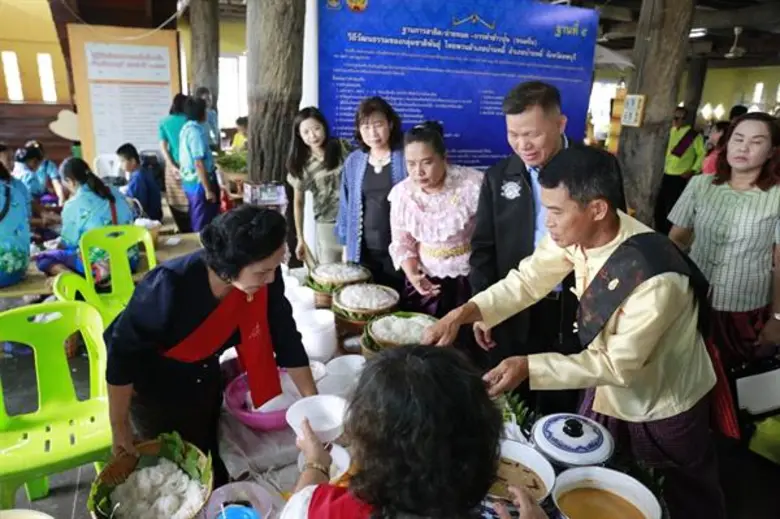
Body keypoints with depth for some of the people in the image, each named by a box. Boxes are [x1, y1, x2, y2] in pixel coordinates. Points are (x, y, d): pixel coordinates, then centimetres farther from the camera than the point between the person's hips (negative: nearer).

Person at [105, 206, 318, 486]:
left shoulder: (264, 278, -26)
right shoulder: (171, 287, -39)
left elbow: (285, 336, -14)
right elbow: (123, 350, -27)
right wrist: (119, 425, -17)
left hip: (205, 379, 5)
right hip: (153, 387, -4)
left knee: (210, 461, 22)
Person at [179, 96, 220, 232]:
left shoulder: (186, 128, 9)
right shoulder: (196, 132, -20)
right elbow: (199, 164, -23)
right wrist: (208, 190, -22)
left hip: (189, 181, 10)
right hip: (200, 183, -10)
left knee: (196, 220, 19)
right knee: (204, 223, -1)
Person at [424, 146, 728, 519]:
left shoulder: (655, 279, -38)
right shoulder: (576, 233, -19)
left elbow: (619, 365, -29)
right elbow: (526, 280, -12)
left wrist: (530, 367, -35)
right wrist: (462, 313, -25)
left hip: (663, 407, -5)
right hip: (608, 392, 5)